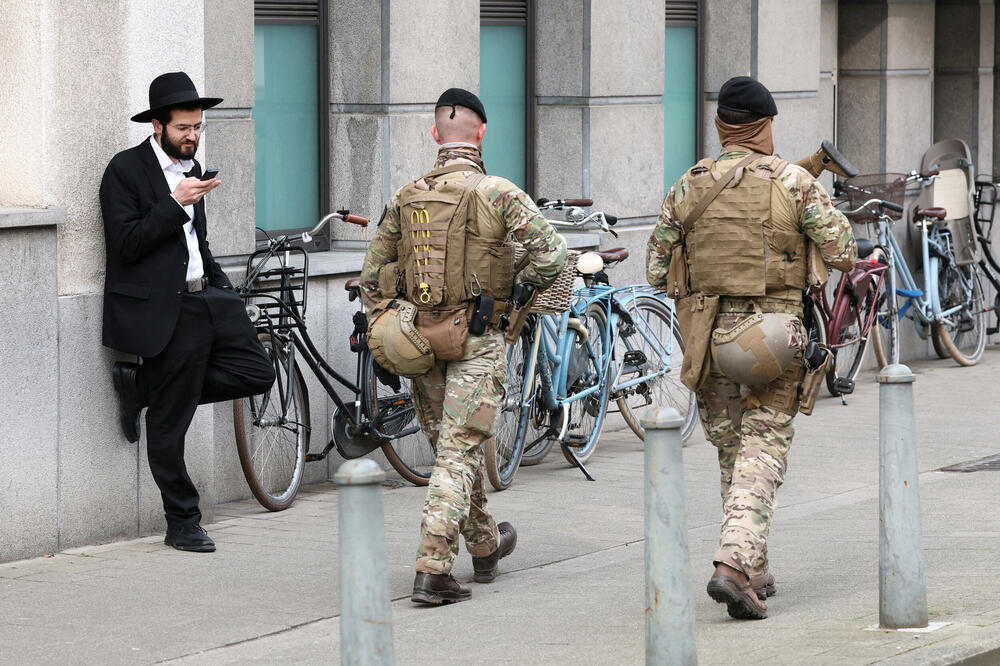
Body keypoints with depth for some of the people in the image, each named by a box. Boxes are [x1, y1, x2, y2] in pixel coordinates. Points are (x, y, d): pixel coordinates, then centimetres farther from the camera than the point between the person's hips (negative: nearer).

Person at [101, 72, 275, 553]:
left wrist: (221, 286, 15)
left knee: (256, 374, 2)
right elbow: (126, 245, -17)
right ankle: (182, 525, 9)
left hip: (205, 297, 8)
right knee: (169, 424, -2)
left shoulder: (190, 169, 15)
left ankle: (142, 387, 8)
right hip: (167, 310, -8)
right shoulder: (126, 170, -8)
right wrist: (176, 203, -20)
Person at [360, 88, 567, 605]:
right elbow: (551, 254, -15)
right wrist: (521, 289, 4)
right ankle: (432, 570, -13)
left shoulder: (405, 199, 4)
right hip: (476, 343, -5)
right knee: (460, 454, -4)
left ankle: (485, 546, 36)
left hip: (419, 342, 5)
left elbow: (371, 278, 8)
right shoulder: (498, 194, -9)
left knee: (451, 448, 19)